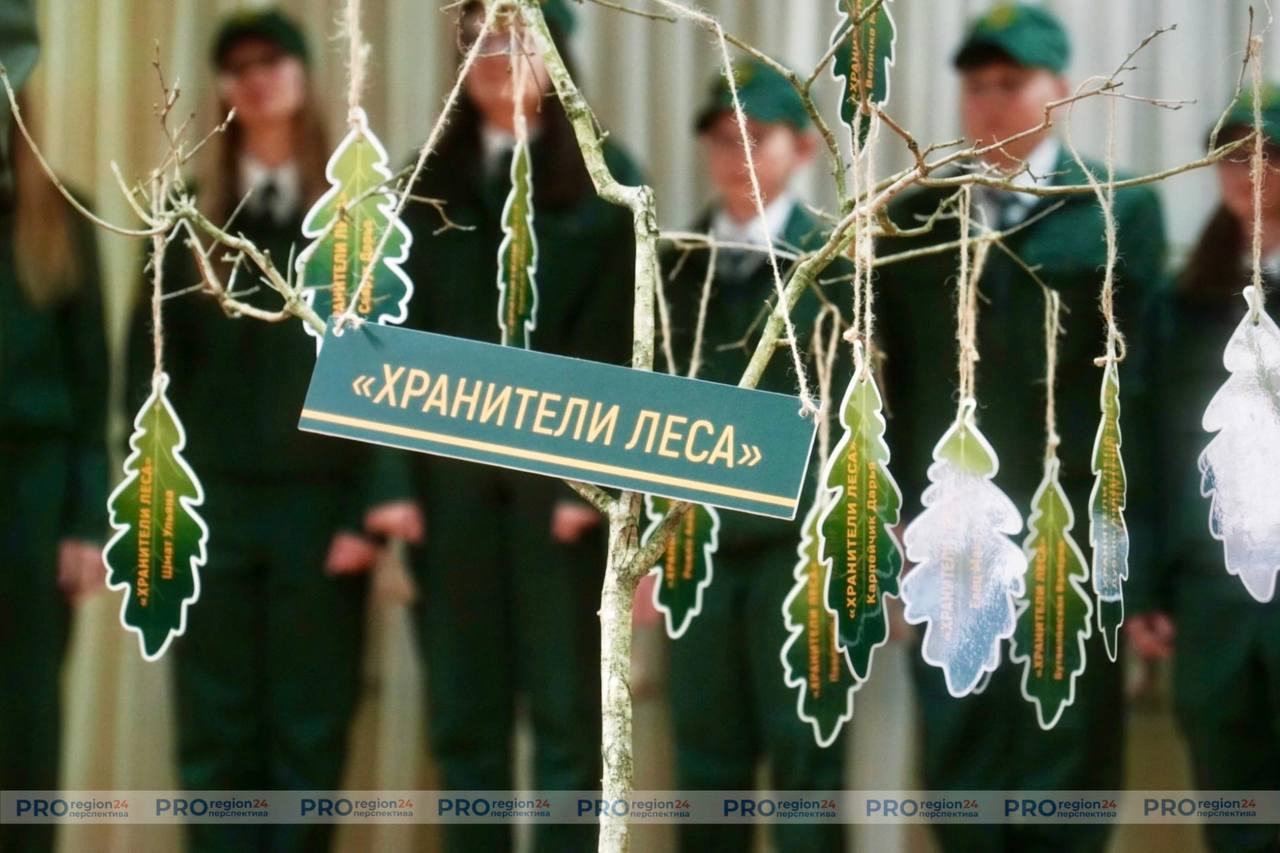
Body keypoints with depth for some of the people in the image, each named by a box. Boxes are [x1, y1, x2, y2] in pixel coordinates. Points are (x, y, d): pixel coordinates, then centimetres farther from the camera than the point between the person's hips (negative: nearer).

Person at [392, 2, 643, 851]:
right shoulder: (433, 186, 14)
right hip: (453, 475, 3)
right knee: (464, 719, 4)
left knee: (569, 718, -2)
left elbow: (617, 346, -5)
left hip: (561, 470, -3)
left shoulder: (607, 179, 3)